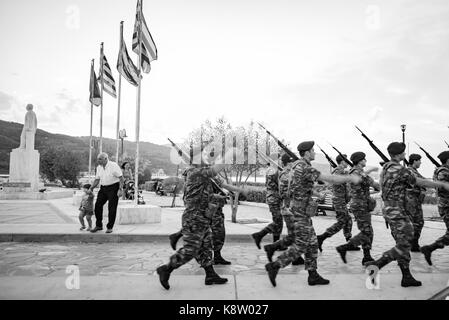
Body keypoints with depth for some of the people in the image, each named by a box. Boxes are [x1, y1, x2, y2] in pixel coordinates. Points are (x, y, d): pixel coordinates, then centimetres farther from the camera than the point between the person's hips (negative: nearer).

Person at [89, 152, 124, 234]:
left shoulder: (113, 166, -13)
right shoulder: (99, 167, 7)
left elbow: (121, 178, -14)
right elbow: (97, 179, 16)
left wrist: (120, 189, -19)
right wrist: (90, 188, 8)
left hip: (113, 188, -6)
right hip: (103, 188, 6)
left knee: (112, 208, -3)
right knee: (98, 205, 0)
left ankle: (110, 227, 10)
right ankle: (98, 225, 15)